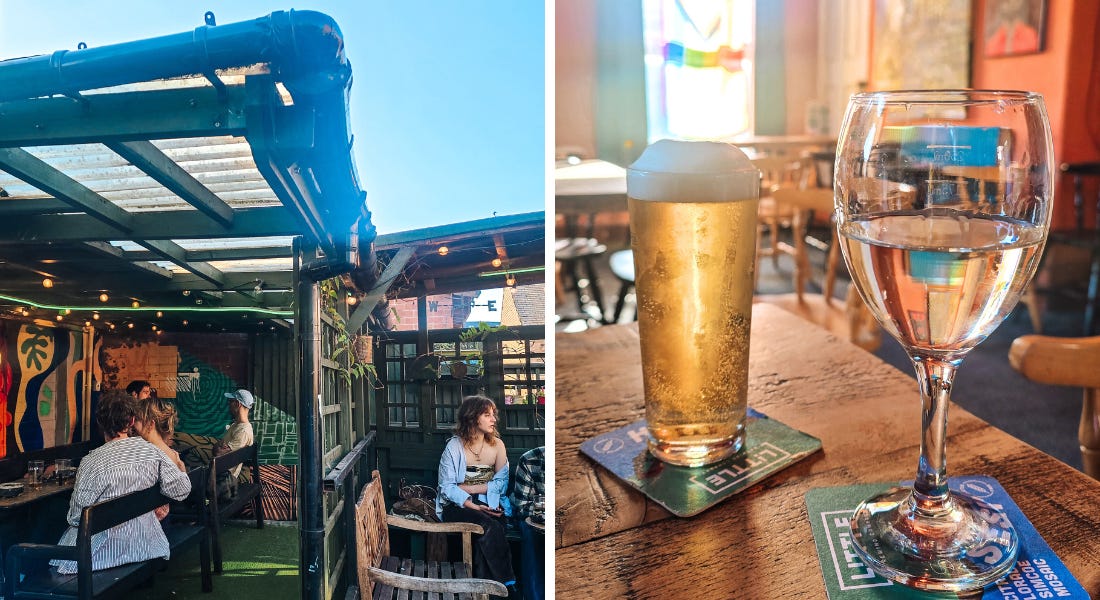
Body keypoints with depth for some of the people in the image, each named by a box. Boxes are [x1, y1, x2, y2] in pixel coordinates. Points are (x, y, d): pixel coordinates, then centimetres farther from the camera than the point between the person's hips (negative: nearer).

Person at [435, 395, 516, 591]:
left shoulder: (497, 445, 5)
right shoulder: (454, 447, -5)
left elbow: (501, 483, -1)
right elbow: (447, 487, -10)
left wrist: (468, 488, -11)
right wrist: (474, 507, -21)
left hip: (489, 504, 3)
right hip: (458, 506, -3)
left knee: (487, 532, -31)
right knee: (489, 526, -30)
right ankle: (508, 584, -20)